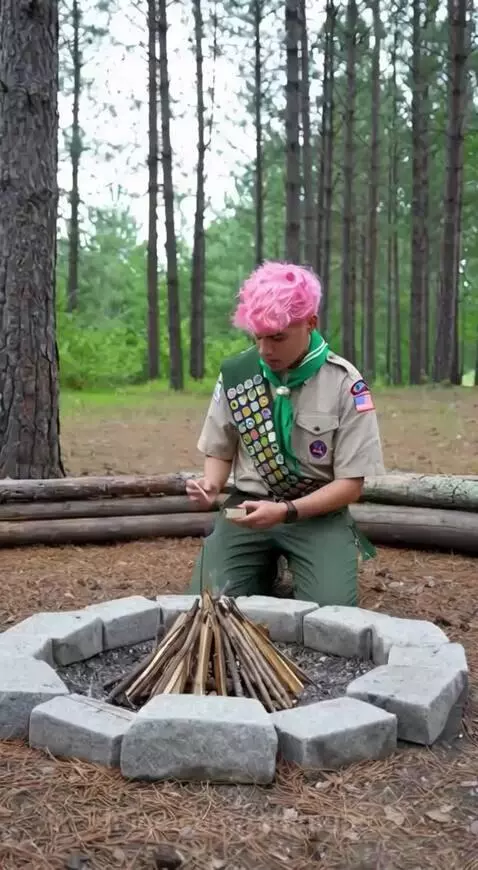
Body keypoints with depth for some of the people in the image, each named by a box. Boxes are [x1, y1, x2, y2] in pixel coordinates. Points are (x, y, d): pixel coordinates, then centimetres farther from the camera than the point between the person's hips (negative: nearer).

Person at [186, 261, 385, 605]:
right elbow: (220, 452, 10)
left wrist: (286, 512, -23)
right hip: (249, 507, 3)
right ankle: (265, 572, 15)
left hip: (318, 512, -2)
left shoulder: (344, 384, -11)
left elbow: (351, 484, -10)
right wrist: (211, 485, -13)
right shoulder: (235, 374, -2)